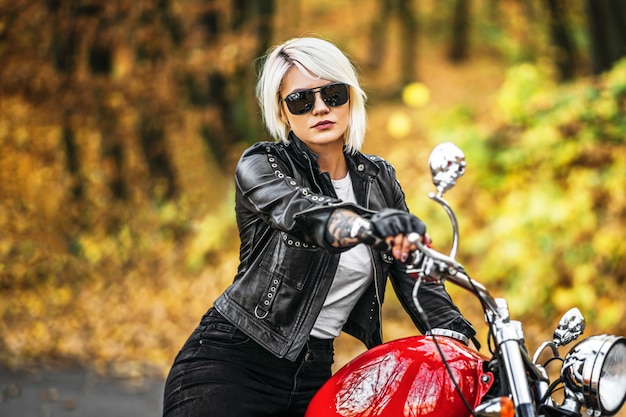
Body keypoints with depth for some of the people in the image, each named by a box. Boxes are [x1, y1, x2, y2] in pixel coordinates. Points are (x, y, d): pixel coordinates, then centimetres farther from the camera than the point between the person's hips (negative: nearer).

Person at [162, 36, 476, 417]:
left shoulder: (379, 179, 8)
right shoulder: (261, 167, -7)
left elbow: (417, 276, 5)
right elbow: (301, 213, -30)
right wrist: (367, 225, -51)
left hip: (314, 376, 5)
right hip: (232, 364, -4)